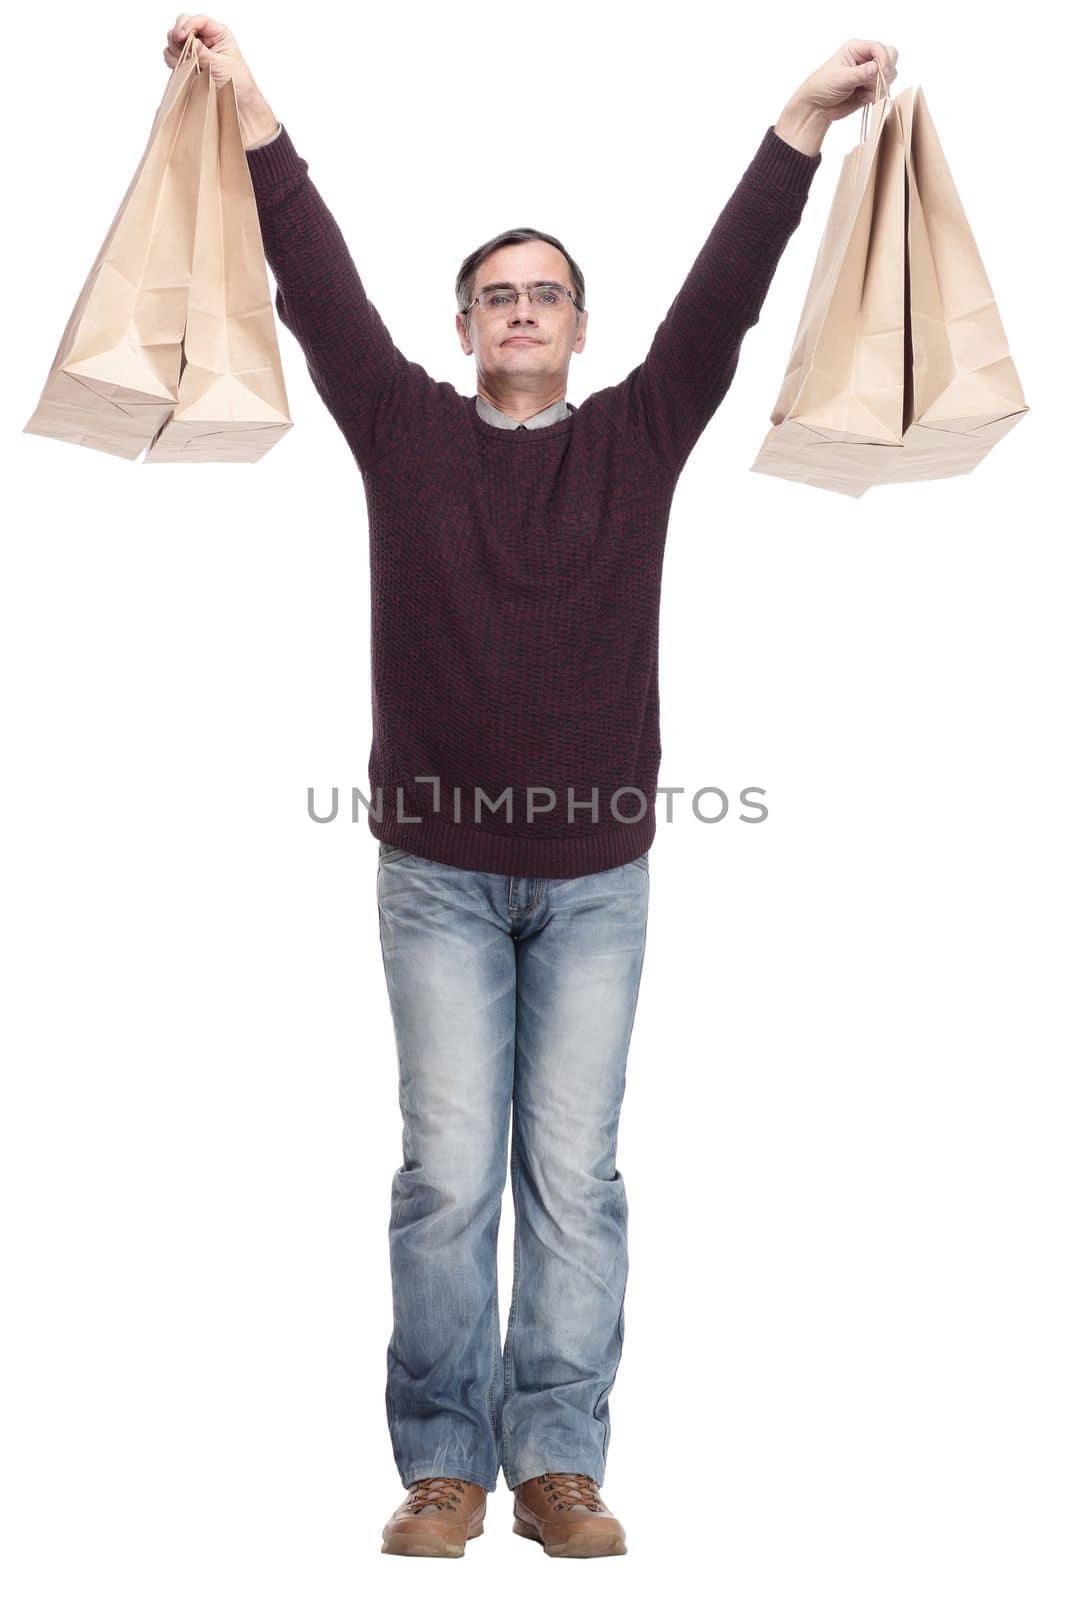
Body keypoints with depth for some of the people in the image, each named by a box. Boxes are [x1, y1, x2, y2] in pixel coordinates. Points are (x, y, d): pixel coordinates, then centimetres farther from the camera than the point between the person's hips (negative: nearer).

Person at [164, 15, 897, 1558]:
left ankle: (560, 1463, 10)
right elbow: (317, 284, 0)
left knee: (575, 1176, 3)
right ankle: (445, 1464, 9)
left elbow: (725, 290, 0)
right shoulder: (405, 431, 5)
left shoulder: (638, 436, 6)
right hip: (438, 869, 0)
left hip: (596, 873, 1)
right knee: (449, 1174, 0)